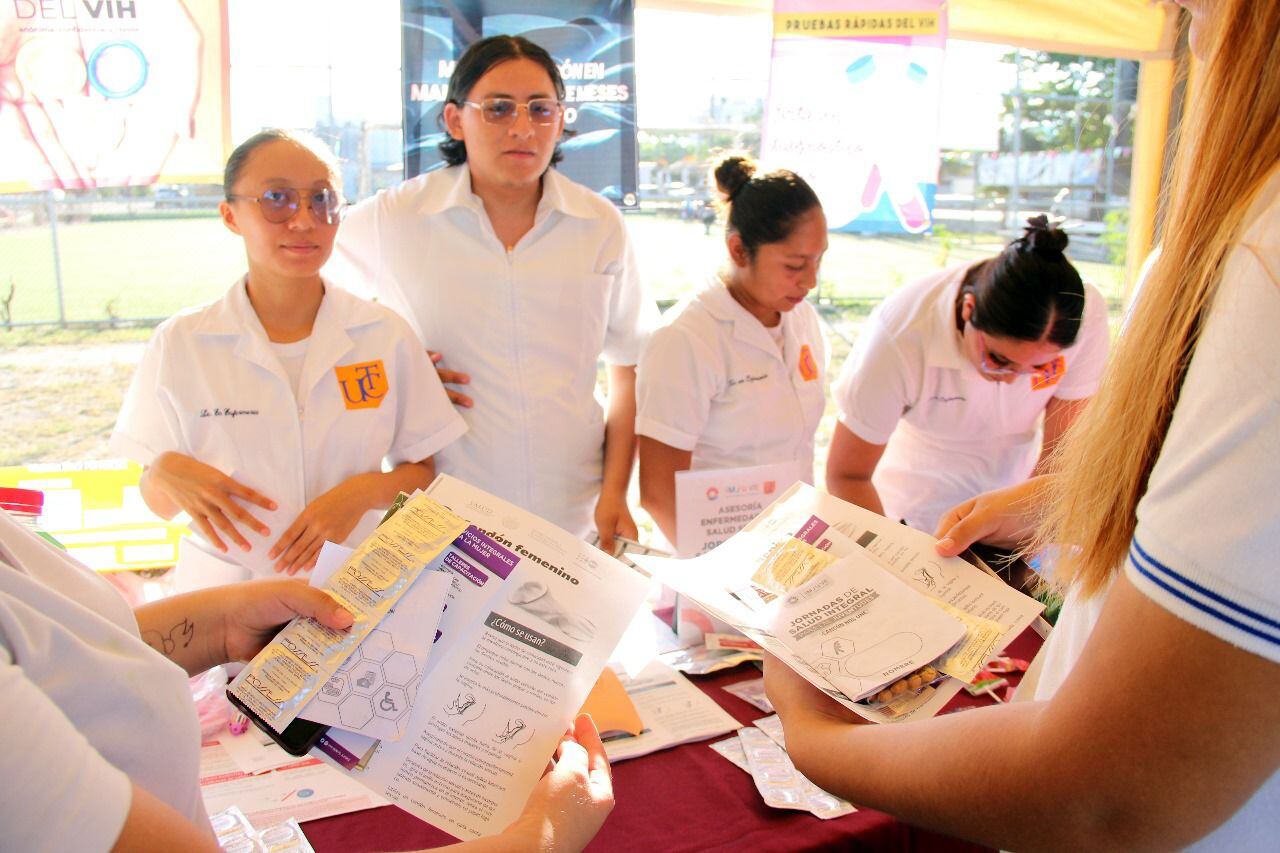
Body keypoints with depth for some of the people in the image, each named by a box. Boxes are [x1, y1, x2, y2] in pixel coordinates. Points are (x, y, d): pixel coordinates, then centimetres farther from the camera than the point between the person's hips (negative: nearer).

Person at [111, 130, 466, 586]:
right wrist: (169, 474, -14)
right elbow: (157, 502, 7)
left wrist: (367, 490, -12)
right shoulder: (179, 344, 0)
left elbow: (423, 473, 7)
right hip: (227, 587, 1)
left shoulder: (385, 335, 1)